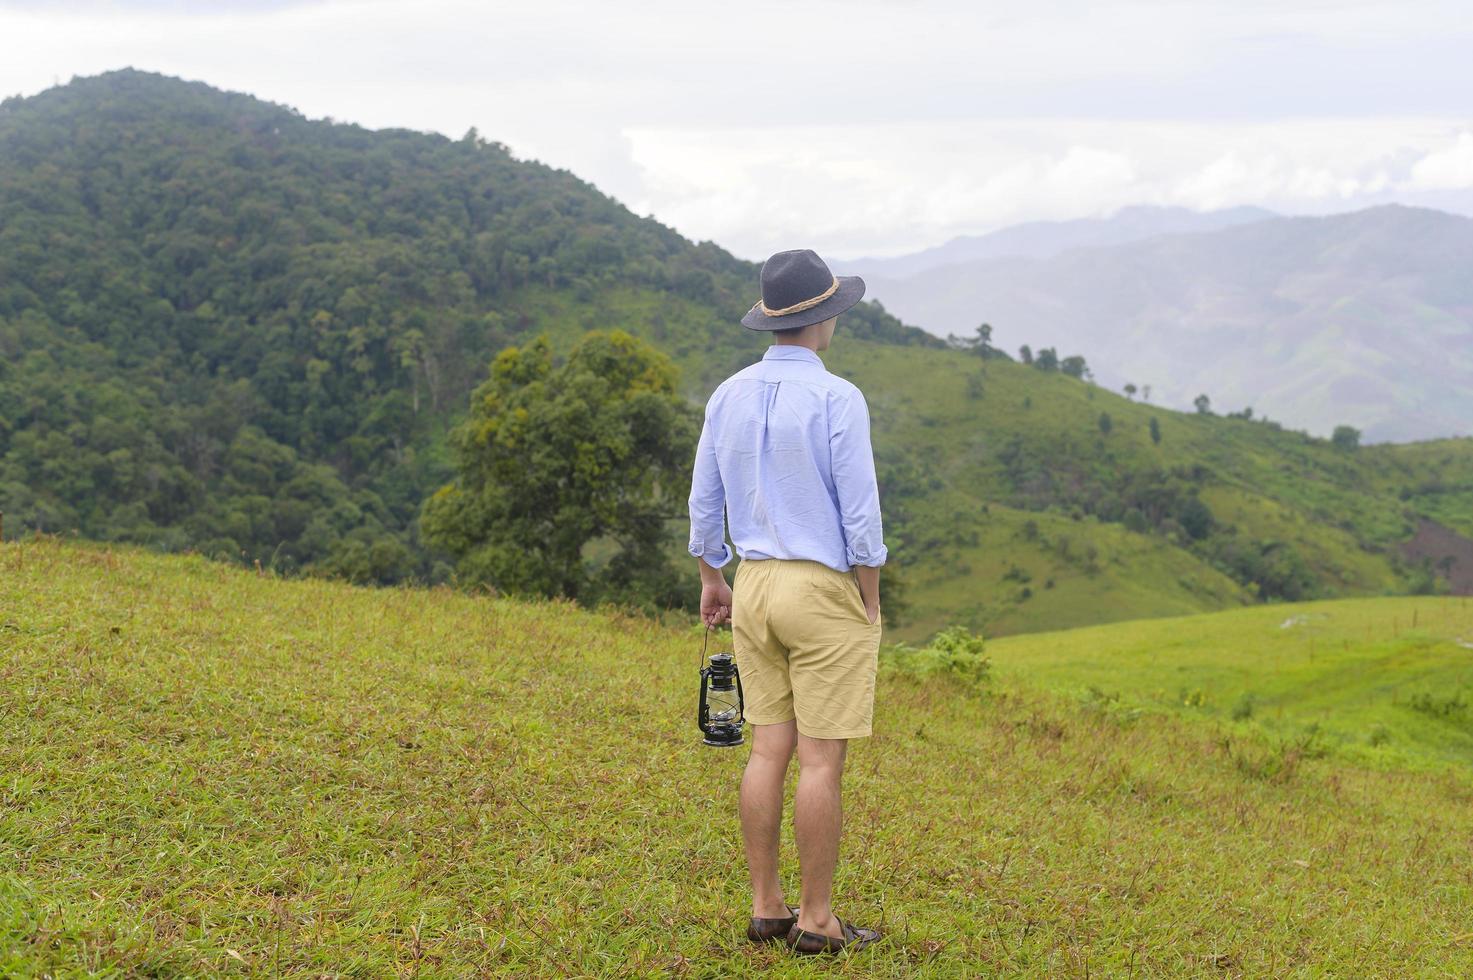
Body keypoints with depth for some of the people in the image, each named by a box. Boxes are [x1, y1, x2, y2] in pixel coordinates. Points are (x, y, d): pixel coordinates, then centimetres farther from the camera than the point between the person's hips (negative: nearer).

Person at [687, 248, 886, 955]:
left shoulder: (729, 396, 6)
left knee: (769, 749, 10)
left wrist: (711, 579, 24)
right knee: (821, 760, -1)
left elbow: (704, 500, 12)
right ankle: (816, 919, 4)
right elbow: (859, 511, -14)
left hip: (754, 585, 7)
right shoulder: (837, 400, -14)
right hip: (824, 588, -6)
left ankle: (766, 907, 14)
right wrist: (870, 603, -4)